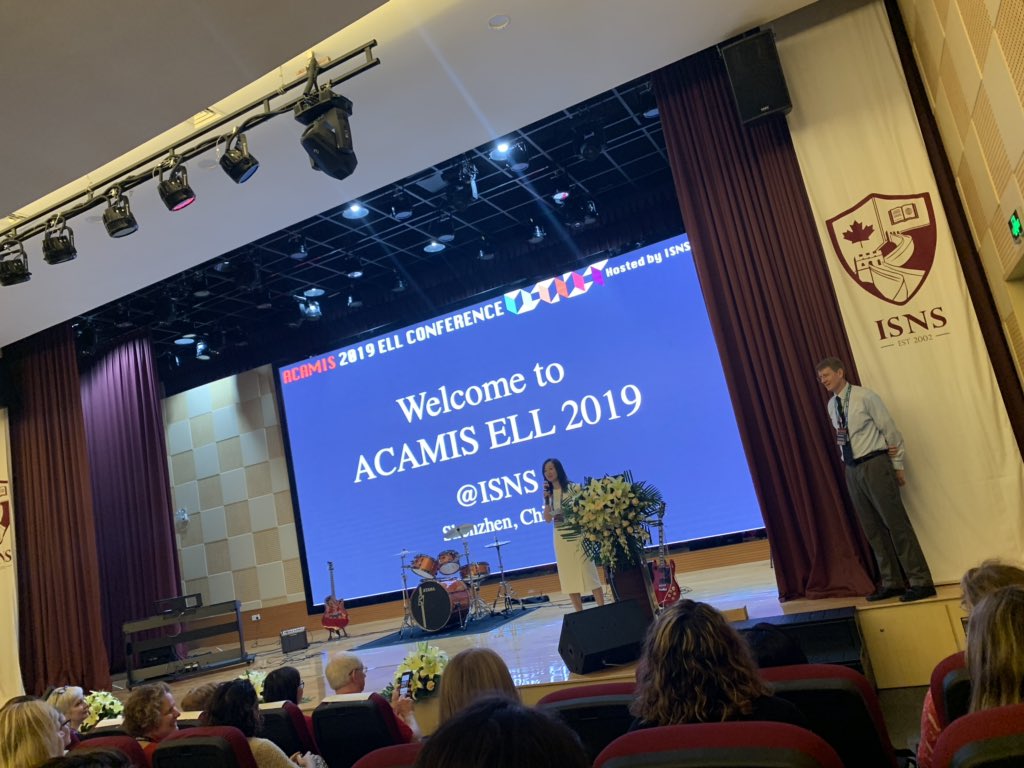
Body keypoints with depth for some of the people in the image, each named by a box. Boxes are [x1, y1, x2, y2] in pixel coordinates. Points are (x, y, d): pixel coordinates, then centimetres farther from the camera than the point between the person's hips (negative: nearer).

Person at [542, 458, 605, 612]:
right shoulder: (549, 493, 10)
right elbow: (548, 519, 3)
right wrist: (546, 500, -8)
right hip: (560, 538, 5)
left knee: (587, 571, -5)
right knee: (569, 576, 5)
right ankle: (580, 613, 11)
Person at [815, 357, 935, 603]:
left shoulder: (865, 396, -10)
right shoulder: (831, 406, 9)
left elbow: (890, 429, -6)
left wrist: (898, 465, -4)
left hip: (875, 465, -7)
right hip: (852, 470, 7)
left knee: (896, 523, -5)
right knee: (872, 529, 10)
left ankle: (921, 582, 3)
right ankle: (891, 583, 19)